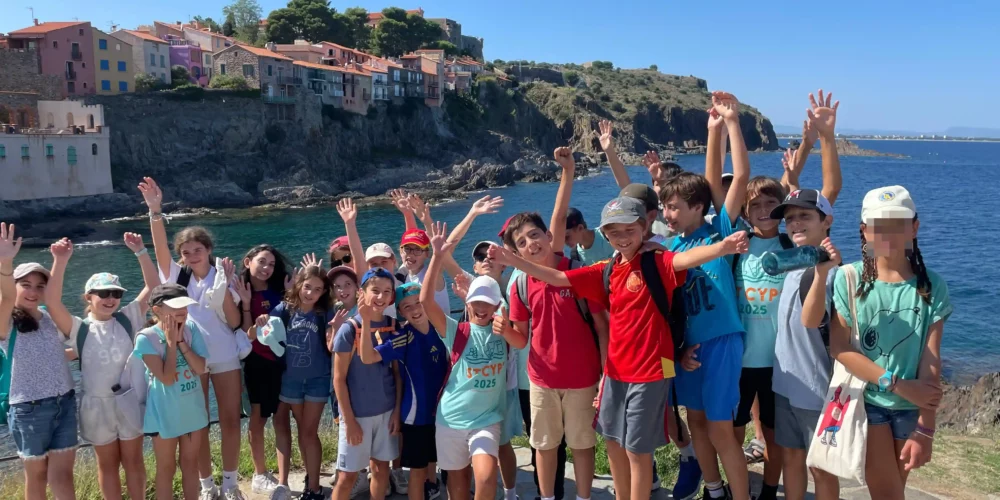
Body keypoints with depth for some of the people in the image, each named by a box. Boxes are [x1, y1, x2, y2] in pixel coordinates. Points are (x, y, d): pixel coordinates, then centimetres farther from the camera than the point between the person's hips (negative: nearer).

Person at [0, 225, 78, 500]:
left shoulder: (50, 316, 5)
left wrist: (60, 260, -29)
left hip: (65, 403, 3)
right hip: (29, 409, -3)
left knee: (62, 476, 5)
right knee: (37, 476, 13)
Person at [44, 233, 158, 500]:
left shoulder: (127, 319, -2)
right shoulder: (79, 328, -6)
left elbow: (153, 287, -7)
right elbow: (52, 302, -21)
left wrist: (140, 252, -15)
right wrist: (60, 261, -31)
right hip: (98, 405, -1)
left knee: (133, 460, 14)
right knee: (108, 464, 15)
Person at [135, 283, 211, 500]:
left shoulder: (191, 329, -6)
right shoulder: (147, 338, -18)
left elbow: (201, 368, -13)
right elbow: (166, 378, -23)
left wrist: (180, 341, -18)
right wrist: (171, 342, -22)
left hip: (193, 409, 4)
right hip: (165, 413, -4)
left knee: (190, 464, 17)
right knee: (167, 468, 12)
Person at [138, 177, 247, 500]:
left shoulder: (222, 276, -1)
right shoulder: (177, 277, 0)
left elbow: (234, 322, -7)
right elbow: (160, 247, -19)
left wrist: (225, 287, -19)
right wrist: (155, 210, -33)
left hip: (225, 358, 0)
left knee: (231, 421, 4)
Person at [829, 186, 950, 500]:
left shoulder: (932, 286, -4)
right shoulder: (849, 279, -8)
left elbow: (931, 359, -9)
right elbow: (839, 347, -11)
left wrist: (925, 429, -13)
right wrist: (897, 384, -18)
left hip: (911, 407, 2)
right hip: (865, 400, -2)